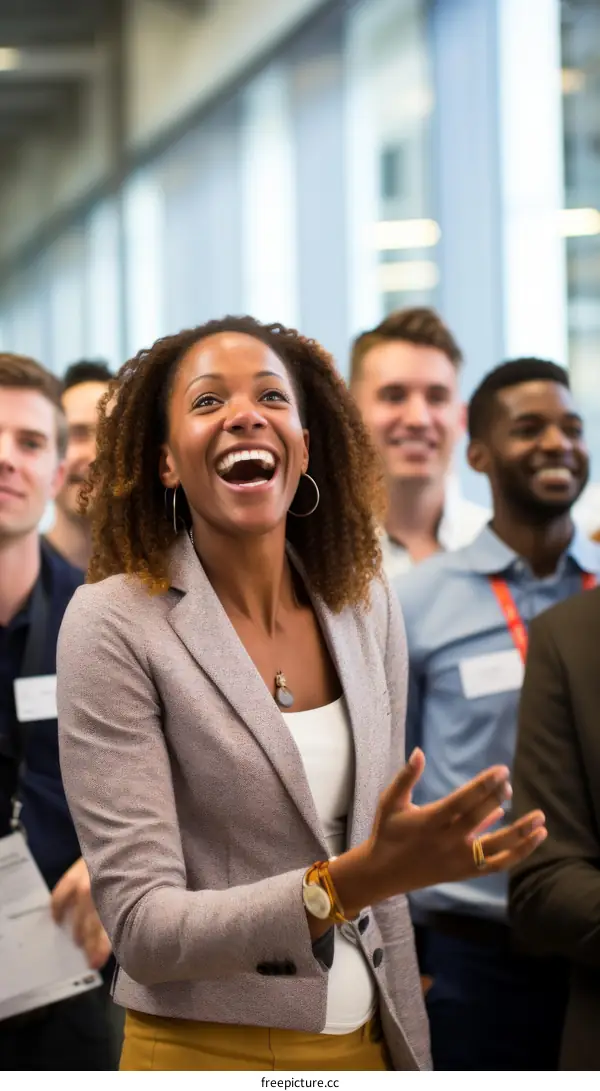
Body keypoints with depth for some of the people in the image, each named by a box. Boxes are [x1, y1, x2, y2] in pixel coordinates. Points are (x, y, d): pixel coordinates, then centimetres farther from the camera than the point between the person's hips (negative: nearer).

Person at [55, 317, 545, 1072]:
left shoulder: (367, 610, 0)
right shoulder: (113, 626, -15)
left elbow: (381, 891, 9)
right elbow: (141, 929, -20)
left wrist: (409, 1053, 10)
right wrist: (348, 882, -31)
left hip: (366, 1039, 5)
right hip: (205, 1049, -5)